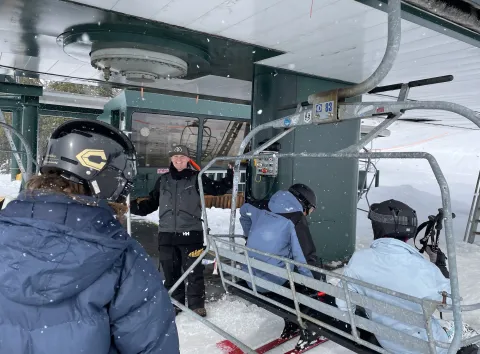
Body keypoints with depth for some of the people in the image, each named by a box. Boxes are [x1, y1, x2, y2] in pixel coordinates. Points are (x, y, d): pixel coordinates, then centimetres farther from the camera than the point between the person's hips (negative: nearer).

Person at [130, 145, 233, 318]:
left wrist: (230, 177, -13)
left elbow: (217, 188, 0)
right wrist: (138, 206, 3)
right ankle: (175, 302, 28)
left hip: (191, 232, -3)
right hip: (167, 233, 4)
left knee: (194, 270, 3)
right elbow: (153, 201, 17)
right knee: (170, 270, 13)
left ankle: (197, 303, 17)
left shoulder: (196, 178, 0)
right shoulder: (163, 180, 11)